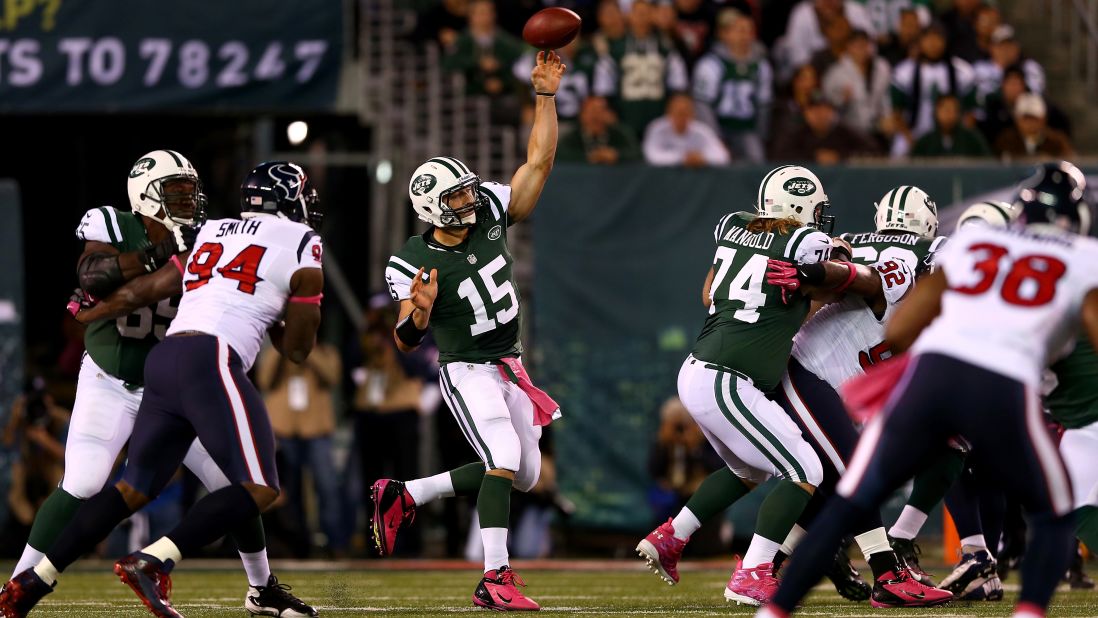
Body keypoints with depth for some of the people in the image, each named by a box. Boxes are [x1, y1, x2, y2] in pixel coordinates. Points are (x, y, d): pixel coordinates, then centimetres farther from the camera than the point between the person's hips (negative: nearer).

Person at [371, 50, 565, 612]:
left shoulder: (491, 215, -5)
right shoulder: (413, 264, -17)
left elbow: (539, 161, -5)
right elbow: (405, 341, -15)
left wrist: (544, 94, -13)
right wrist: (419, 313, -38)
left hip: (509, 367, 7)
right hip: (467, 372, -7)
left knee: (523, 475, 12)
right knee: (503, 462, -23)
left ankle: (403, 496, 22)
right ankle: (494, 580, -23)